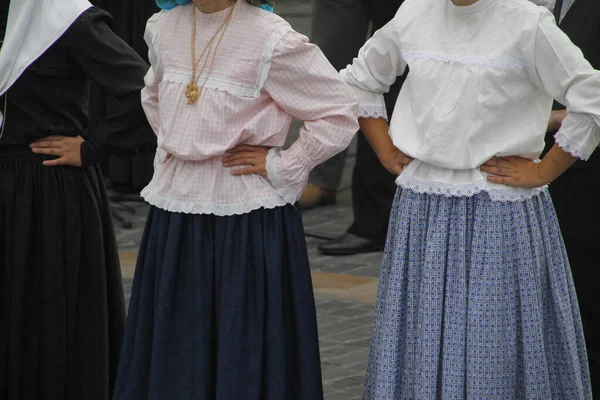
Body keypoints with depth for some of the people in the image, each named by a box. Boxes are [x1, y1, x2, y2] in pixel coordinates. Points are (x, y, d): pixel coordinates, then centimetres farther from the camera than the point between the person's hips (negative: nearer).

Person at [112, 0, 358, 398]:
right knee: (173, 360, 11)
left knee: (247, 363, 1)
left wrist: (281, 167, -10)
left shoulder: (272, 40, -14)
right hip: (175, 217, 6)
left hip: (248, 222, -6)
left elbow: (341, 113, -11)